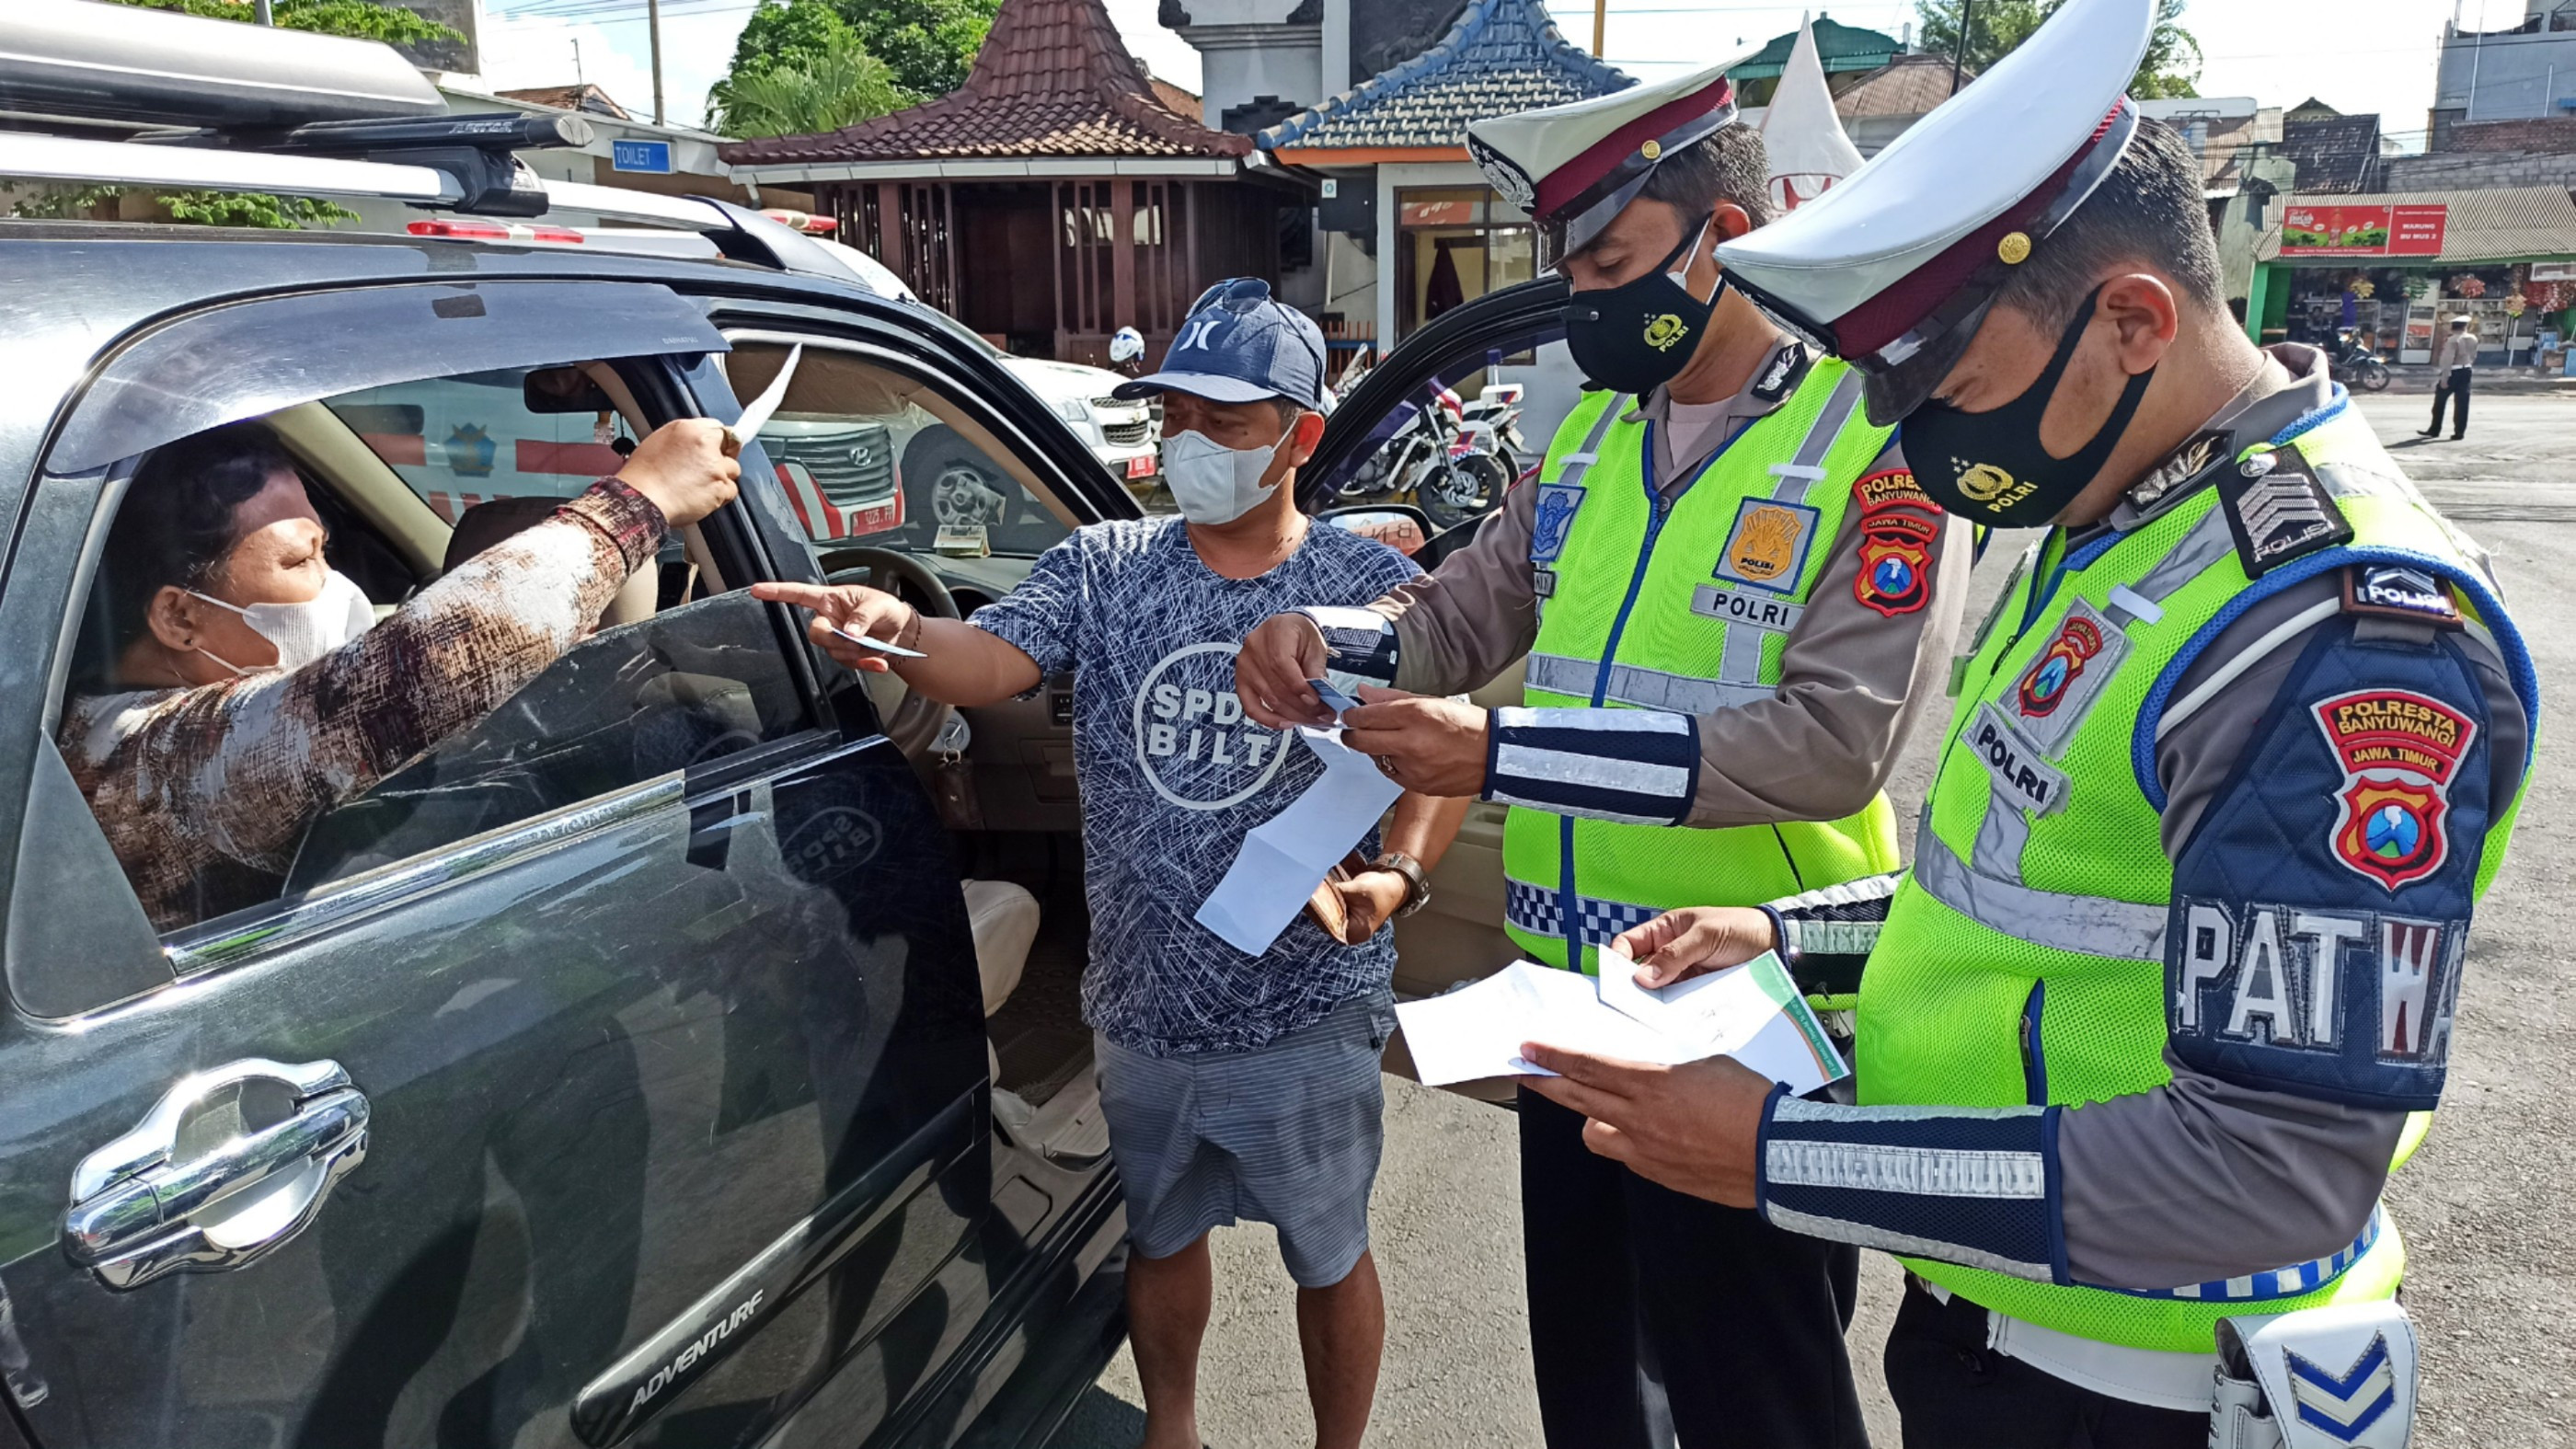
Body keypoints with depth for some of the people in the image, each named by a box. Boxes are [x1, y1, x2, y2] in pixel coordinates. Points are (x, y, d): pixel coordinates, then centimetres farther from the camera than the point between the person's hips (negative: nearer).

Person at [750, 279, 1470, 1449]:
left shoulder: (1372, 587, -7)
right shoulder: (1104, 567, -3)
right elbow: (987, 659, -17)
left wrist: (1397, 874, -22)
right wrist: (894, 630, -39)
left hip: (1306, 1017, -2)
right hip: (1141, 1011, 3)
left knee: (1329, 1261, 16)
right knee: (1160, 1236, 24)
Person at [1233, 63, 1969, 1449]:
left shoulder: (1877, 440, -13)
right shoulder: (1590, 435, 10)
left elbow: (1837, 738, -24)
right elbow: (1460, 612, 13)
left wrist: (1503, 751, -28)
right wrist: (1324, 639, -10)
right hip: (1569, 984, 7)